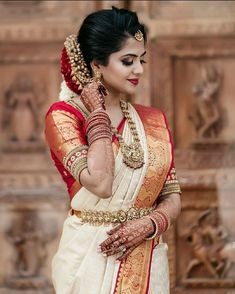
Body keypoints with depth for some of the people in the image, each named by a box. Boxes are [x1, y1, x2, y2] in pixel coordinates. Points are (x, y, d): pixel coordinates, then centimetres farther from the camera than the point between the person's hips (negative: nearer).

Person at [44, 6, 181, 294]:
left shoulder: (153, 120, 7)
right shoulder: (63, 115, -8)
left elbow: (172, 198, 8)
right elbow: (101, 183, -22)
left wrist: (148, 224, -12)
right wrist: (98, 115, -13)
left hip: (146, 261, 4)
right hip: (90, 258, -4)